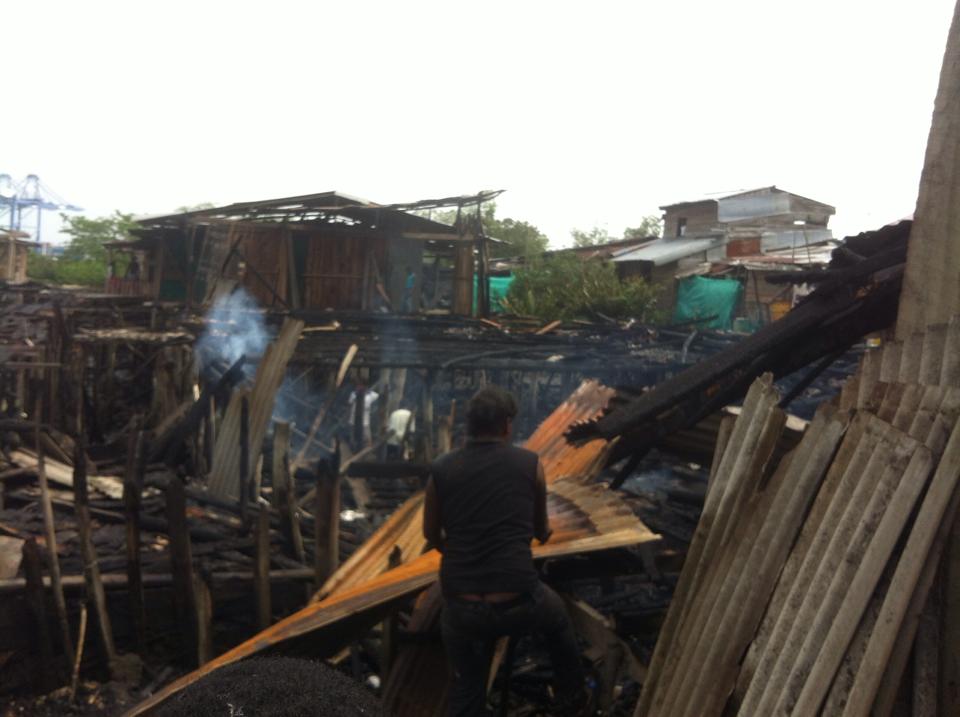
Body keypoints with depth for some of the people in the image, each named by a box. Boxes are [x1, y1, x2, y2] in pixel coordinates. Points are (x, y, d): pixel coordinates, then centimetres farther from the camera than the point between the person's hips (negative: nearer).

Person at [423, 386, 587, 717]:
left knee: (466, 686, 24)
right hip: (518, 603, 0)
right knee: (557, 618, 34)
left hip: (460, 609, 1)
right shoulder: (529, 463, 0)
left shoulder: (441, 470, 2)